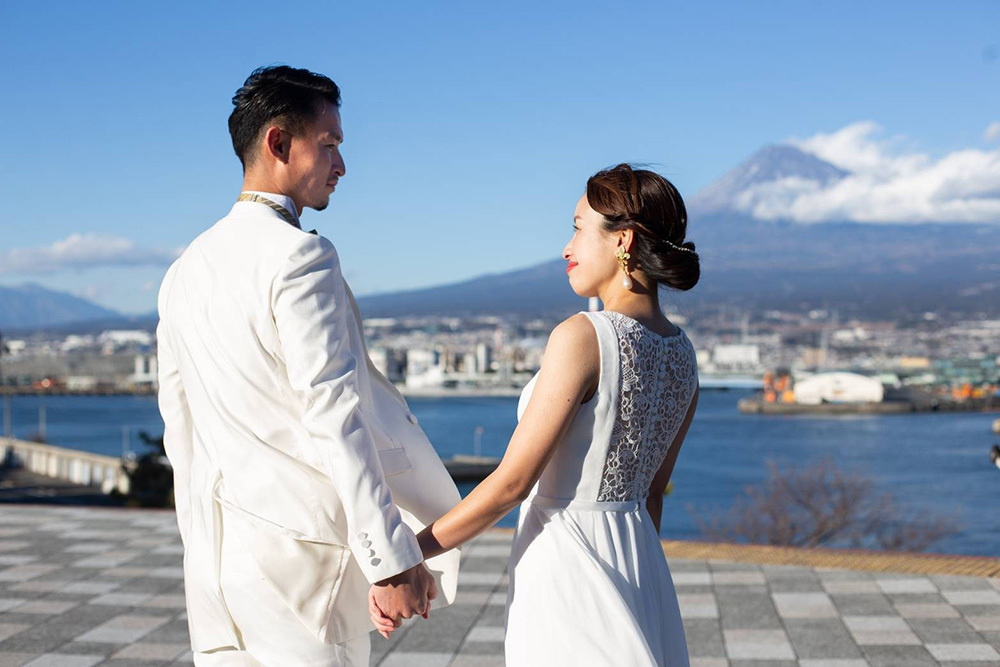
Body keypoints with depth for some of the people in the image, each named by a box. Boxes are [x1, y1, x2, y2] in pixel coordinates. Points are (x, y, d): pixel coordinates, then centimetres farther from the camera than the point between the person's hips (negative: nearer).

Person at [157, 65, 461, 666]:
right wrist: (391, 559, -20)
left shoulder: (186, 269, 11)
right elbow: (335, 417, -21)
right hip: (299, 544, -8)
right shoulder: (300, 256, -14)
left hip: (215, 549, 8)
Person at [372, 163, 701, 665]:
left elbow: (512, 481, -19)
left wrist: (404, 554, -12)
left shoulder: (582, 337, -18)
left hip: (566, 565, -8)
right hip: (637, 559, 8)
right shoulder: (681, 353, 5)